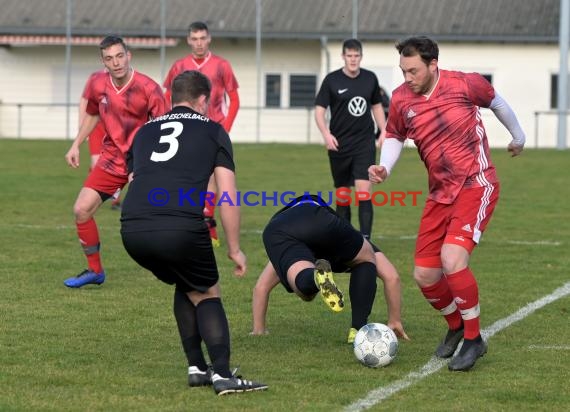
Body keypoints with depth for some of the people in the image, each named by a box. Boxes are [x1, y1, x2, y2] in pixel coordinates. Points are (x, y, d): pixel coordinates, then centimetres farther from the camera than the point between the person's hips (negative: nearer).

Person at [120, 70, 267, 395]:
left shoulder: (144, 131, 29)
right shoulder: (213, 131, 17)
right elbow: (228, 196, 10)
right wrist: (235, 249, 17)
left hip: (132, 230, 4)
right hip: (181, 228, -4)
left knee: (186, 286, 30)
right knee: (207, 294, 19)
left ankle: (197, 368, 29)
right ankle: (222, 375, 3)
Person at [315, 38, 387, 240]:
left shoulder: (370, 78, 5)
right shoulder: (332, 80, -3)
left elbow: (376, 106, 19)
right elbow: (319, 110, -3)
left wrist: (383, 131, 10)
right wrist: (326, 134, -18)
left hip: (365, 143, 1)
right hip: (339, 144, -1)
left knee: (364, 189, -13)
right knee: (343, 193, 6)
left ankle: (365, 238, -16)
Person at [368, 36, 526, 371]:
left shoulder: (465, 84, -13)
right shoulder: (401, 99, -3)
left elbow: (496, 102, 8)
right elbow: (395, 136, 16)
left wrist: (518, 135, 23)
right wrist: (384, 168, -4)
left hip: (476, 186, -5)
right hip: (440, 194, 5)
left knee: (452, 259, -25)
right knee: (424, 275, 1)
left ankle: (473, 338, -7)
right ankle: (456, 327, 31)